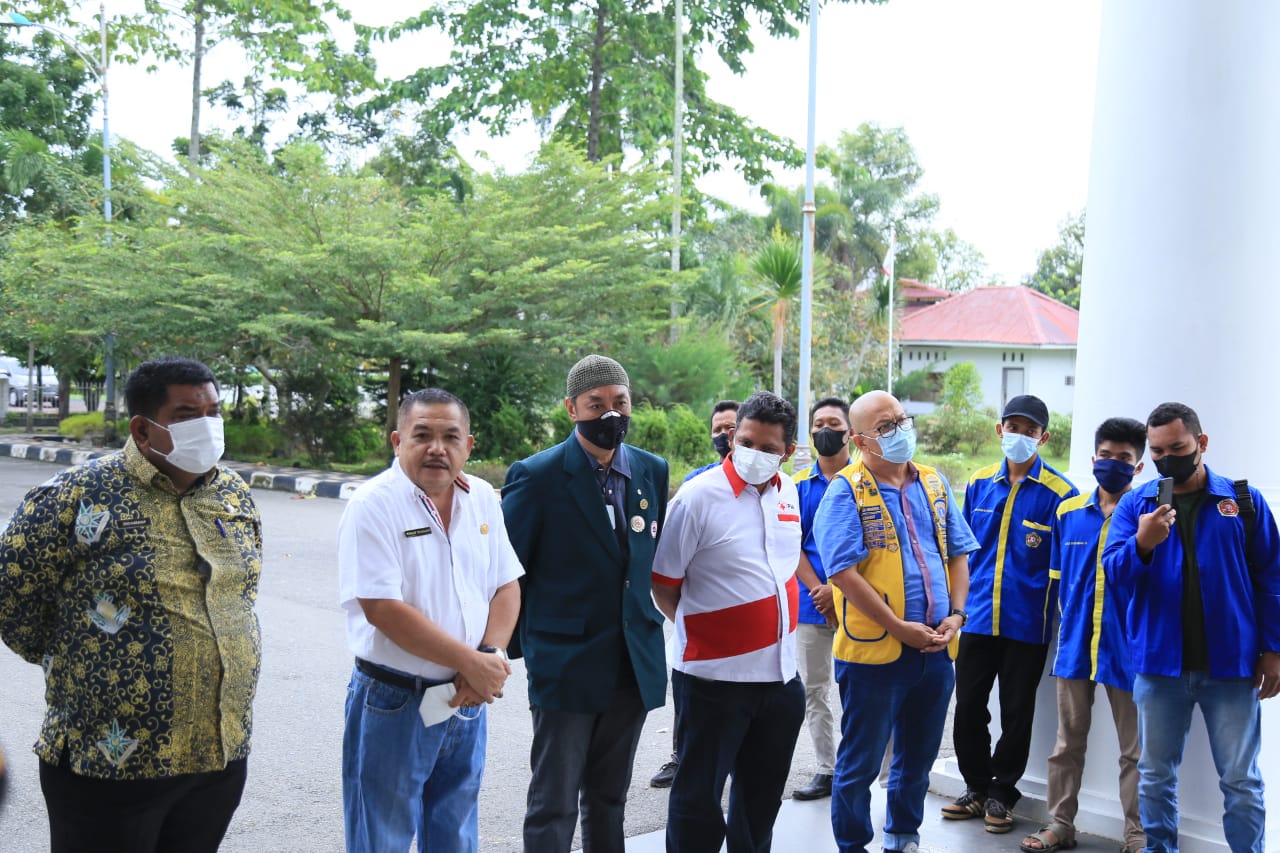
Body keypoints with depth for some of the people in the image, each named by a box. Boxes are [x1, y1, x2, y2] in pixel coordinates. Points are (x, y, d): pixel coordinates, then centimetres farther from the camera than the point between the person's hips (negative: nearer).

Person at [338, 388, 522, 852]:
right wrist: (472, 662, -18)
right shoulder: (374, 504, -15)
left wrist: (491, 656, -11)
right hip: (394, 705, -5)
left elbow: (506, 587, 7)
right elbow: (383, 609, -21)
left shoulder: (483, 499, 4)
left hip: (467, 699, 6)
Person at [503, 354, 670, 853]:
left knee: (609, 798, 16)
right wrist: (521, 645, -4)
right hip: (565, 663, -4)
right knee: (554, 804, 1)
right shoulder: (537, 476, -10)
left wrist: (650, 624, 8)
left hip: (634, 664, 5)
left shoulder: (652, 471, 5)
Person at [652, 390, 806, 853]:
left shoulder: (788, 492, 5)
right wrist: (699, 630, -1)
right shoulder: (698, 496, -13)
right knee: (698, 794, 5)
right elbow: (662, 584, -7)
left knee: (763, 791, 19)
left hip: (781, 674, 6)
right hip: (714, 677, -6)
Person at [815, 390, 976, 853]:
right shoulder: (846, 490, -10)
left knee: (919, 758, 18)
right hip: (874, 651, -5)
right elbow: (843, 573, -16)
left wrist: (955, 614, -3)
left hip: (936, 649, 6)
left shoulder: (934, 483, 9)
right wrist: (901, 629, -17)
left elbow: (958, 555, 13)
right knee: (860, 763, 7)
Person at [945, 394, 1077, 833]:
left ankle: (1001, 793, 25)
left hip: (1027, 625, -3)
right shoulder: (979, 483, 6)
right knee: (968, 708, 9)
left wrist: (1060, 619, -11)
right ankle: (976, 786, 27)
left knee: (1016, 714, 9)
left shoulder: (1059, 493, -8)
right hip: (977, 618, 4)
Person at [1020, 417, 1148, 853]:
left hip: (1127, 648, -4)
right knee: (1068, 742, 13)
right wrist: (1071, 622, 12)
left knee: (1134, 749, 6)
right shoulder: (1068, 512, 6)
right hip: (1075, 645, 4)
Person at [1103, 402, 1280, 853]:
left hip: (1231, 663, -1)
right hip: (1158, 663, 1)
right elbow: (1112, 573, -5)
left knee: (1240, 779, 5)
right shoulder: (1134, 503, 3)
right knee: (1155, 775, 11)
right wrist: (1142, 544, -24)